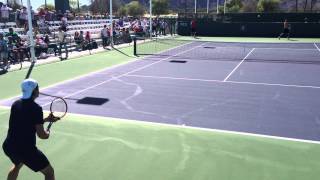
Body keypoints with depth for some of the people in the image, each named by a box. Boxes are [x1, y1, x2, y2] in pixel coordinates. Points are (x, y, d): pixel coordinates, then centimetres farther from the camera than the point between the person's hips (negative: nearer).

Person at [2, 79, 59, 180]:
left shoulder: (16, 104, 6)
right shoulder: (36, 108, -16)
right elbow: (41, 135, -16)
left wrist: (46, 119, 19)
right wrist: (48, 133, 7)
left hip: (8, 146, 8)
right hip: (26, 149, -8)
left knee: (17, 165, 39)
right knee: (49, 172, 6)